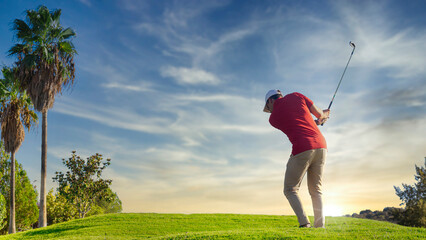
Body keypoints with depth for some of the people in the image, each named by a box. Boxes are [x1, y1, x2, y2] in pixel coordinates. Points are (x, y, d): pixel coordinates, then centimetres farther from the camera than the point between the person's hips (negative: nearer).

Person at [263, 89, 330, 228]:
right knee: (316, 190, 15)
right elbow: (319, 113, 18)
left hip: (302, 150, -4)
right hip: (321, 145, 4)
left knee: (290, 190, 8)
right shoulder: (296, 96, 15)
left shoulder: (273, 118, 10)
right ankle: (320, 226, 6)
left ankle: (304, 223, -9)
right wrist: (324, 114, 42)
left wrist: (316, 121, 36)